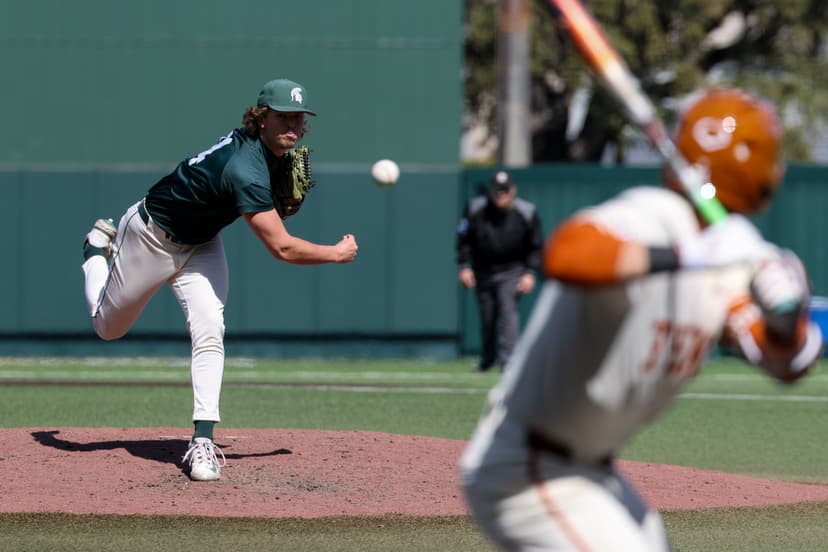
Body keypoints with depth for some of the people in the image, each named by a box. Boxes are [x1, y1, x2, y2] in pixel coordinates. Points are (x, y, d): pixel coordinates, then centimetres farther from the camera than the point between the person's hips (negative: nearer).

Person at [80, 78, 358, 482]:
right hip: (151, 235, -6)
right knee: (108, 326, 15)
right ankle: (99, 248, 44)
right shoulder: (247, 170, -39)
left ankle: (203, 440, -16)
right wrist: (338, 254, -25)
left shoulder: (278, 154, -13)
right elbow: (282, 248, -37)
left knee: (209, 332, -15)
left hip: (201, 244, 6)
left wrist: (283, 199, -7)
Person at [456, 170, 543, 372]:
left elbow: (535, 246, -1)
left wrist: (530, 272, -10)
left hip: (512, 271, -2)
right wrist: (464, 266, -6)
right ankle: (488, 359, 29)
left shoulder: (526, 213, -11)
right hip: (483, 271, 2)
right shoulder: (475, 209, -10)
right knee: (487, 316, 7)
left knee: (508, 308, -20)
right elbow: (464, 239, 2)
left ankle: (507, 360, -24)